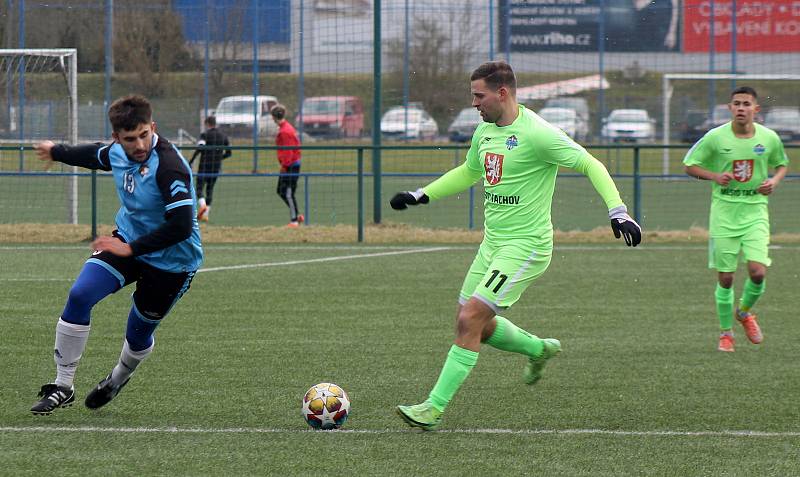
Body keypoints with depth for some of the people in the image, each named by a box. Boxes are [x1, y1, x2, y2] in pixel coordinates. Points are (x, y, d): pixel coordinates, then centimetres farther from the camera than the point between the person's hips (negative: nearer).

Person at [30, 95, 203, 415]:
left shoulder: (169, 166, -31)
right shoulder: (118, 153, -7)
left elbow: (181, 226, -36)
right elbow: (97, 155, 20)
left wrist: (131, 248, -31)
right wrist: (57, 152, 38)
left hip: (171, 262, -6)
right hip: (128, 240, 6)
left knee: (138, 334, 8)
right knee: (80, 295, -16)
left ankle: (119, 378, 45)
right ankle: (62, 386, -6)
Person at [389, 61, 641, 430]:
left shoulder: (537, 134, -18)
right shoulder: (485, 131, 9)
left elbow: (590, 165, -16)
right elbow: (468, 173, 28)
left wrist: (617, 211, -25)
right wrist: (421, 195, 23)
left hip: (526, 246, -9)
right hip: (492, 243, 9)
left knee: (469, 320, -16)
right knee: (477, 325, 14)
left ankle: (435, 407, -13)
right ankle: (539, 349, 39)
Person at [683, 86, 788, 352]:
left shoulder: (769, 138, 0)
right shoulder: (715, 137, -6)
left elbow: (781, 164, 18)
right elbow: (690, 165, 2)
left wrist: (775, 180, -4)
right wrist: (715, 176, -15)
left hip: (755, 213, 1)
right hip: (724, 212, -1)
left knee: (758, 271, -13)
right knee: (725, 278, -1)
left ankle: (745, 312, 19)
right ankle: (726, 333, 19)